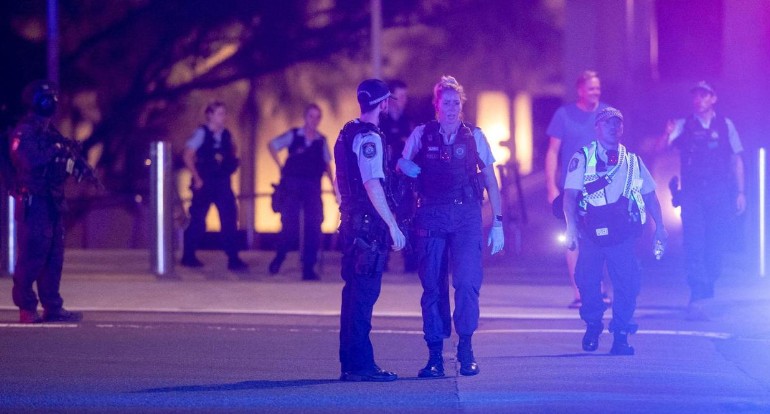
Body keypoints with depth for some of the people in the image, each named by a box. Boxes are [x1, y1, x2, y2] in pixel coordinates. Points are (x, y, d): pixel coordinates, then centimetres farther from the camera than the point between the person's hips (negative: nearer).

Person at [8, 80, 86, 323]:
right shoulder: (24, 133, -11)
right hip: (33, 202, -9)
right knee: (32, 255, -8)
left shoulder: (49, 133, 17)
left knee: (54, 256, 9)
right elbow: (31, 161, -25)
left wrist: (77, 165, 1)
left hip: (51, 202, 9)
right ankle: (27, 309, -4)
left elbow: (60, 162, 20)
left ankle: (52, 307, 14)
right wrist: (56, 150, -15)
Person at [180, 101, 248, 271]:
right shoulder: (202, 133, -7)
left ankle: (233, 259, -3)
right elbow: (188, 156, -12)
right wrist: (196, 178, -13)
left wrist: (232, 163, 4)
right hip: (205, 183, -5)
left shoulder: (226, 134, 8)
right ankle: (188, 256, 19)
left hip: (222, 182, 5)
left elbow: (232, 154, 25)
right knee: (198, 220, 5)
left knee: (229, 219, -4)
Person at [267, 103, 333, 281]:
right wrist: (281, 167, 3)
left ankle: (308, 267, 0)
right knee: (290, 225, -5)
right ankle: (279, 258, 18)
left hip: (313, 186, 2)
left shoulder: (321, 141, 8)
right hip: (293, 184, -2)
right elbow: (272, 145, 9)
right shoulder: (293, 135, 1)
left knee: (314, 226, -5)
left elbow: (326, 164, 12)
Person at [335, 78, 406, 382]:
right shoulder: (369, 138, -14)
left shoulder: (348, 133, 16)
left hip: (352, 223, 10)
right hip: (369, 225, -10)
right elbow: (373, 185, -22)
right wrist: (393, 225, -21)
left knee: (354, 293, 13)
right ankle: (360, 364, -9)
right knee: (364, 294, -9)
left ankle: (350, 362, 17)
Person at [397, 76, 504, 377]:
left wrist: (497, 222, 4)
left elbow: (491, 181, 8)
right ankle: (435, 355, 6)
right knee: (433, 287, 0)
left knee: (467, 281, -14)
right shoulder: (421, 135, 6)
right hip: (431, 218, 1)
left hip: (466, 217, -1)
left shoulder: (474, 137, 7)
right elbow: (402, 167, 14)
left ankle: (466, 349, -2)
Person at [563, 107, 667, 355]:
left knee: (628, 283, -7)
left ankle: (620, 336, 4)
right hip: (591, 232, -2)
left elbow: (649, 194, 18)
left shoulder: (633, 162, 14)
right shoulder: (582, 158, 4)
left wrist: (660, 227, 10)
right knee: (587, 281, -1)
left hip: (623, 233, 2)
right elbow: (570, 194, -4)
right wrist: (571, 227, -15)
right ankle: (593, 326, 24)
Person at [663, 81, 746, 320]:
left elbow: (736, 159, 9)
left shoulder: (725, 125, 7)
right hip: (692, 193, -1)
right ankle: (697, 298, -14)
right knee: (694, 244, -10)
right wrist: (667, 135, -33)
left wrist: (740, 192, 3)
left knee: (715, 245, 4)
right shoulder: (683, 126, 4)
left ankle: (705, 291, 20)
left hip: (719, 193, 1)